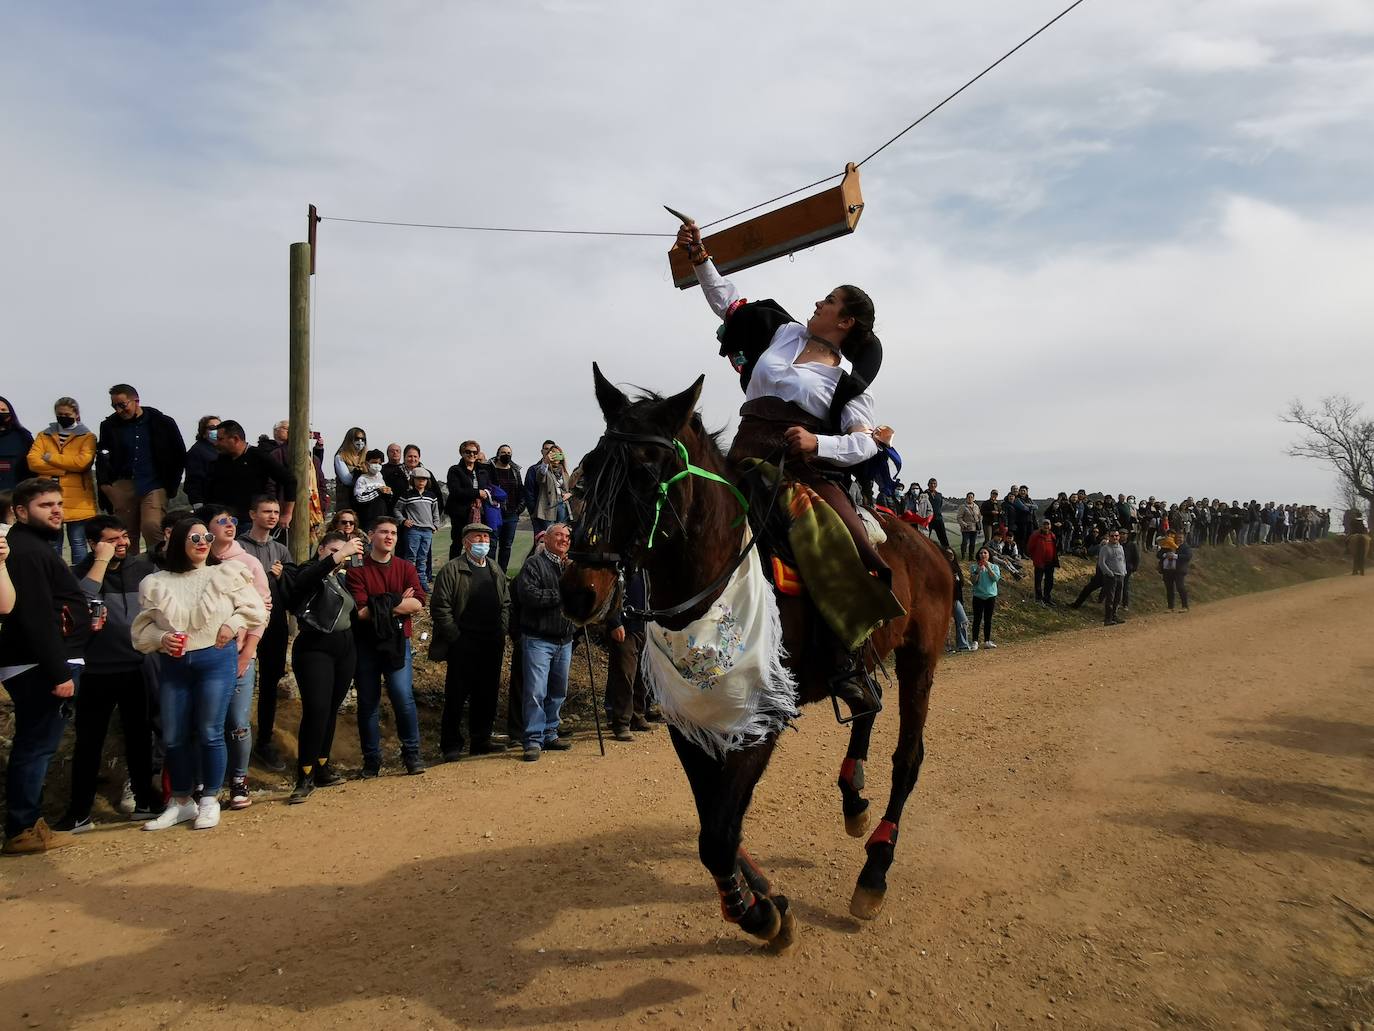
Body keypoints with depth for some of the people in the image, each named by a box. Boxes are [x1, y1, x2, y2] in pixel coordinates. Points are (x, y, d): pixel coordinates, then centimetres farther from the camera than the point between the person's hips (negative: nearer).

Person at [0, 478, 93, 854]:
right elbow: (37, 620, -23)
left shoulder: (34, 547, 17)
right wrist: (59, 673, -23)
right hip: (40, 668, -11)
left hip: (37, 666, 11)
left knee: (32, 747, 15)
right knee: (36, 747, -3)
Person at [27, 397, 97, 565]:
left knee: (78, 542, 2)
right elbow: (33, 462, -1)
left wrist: (51, 458, -6)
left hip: (77, 500, -3)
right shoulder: (44, 436, 14)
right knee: (52, 543, 6)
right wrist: (65, 469, -10)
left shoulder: (87, 437, 5)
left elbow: (82, 461, -12)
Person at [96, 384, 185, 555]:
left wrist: (171, 484, 4)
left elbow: (180, 456, 8)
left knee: (152, 527, -21)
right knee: (126, 534, 2)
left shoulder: (163, 423, 2)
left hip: (154, 485, -3)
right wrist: (105, 483, 1)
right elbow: (102, 456, 15)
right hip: (122, 487, 3)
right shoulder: (109, 425, 9)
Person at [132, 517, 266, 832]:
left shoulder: (227, 573, 2)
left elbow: (254, 608, 6)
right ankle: (181, 802, 24)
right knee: (173, 737, 8)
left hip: (216, 660, -2)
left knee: (210, 733, 0)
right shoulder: (156, 583, 4)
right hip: (172, 666, 2)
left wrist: (233, 624, -10)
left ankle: (210, 800, 15)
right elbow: (141, 628, 7)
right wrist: (161, 638, -12)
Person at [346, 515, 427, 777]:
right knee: (368, 703, 7)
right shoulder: (357, 570, -2)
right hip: (366, 643, -1)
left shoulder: (406, 568, 7)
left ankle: (412, 753, 7)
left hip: (397, 641, 1)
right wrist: (399, 603, -10)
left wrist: (382, 606, -13)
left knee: (403, 697, -9)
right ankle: (371, 759, 19)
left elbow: (418, 603, -7)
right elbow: (361, 611, -14)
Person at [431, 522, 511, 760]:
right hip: (462, 646, -5)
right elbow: (440, 607, -8)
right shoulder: (452, 570, -3)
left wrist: (501, 631, 7)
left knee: (487, 695, 10)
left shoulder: (496, 570, 16)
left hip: (492, 645, 5)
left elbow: (506, 603, 19)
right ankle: (451, 745, 11)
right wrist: (455, 636, -11)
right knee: (456, 696, 1)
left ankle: (481, 740, 23)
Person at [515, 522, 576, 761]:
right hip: (538, 639, -7)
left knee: (558, 692, 14)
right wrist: (561, 595, -13)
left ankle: (549, 734, 26)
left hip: (564, 640, 7)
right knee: (536, 692, -10)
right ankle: (534, 740, -3)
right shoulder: (534, 563, -5)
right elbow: (529, 595, -19)